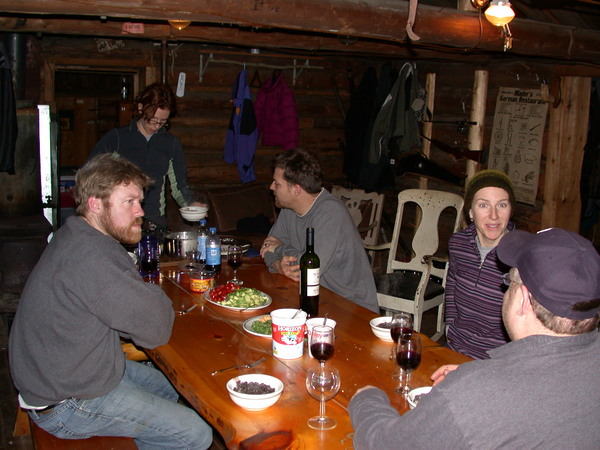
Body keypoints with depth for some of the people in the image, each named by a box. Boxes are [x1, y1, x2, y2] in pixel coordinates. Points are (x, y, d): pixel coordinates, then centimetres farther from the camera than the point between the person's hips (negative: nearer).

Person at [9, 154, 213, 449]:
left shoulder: (73, 237, 3)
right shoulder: (93, 256, -31)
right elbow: (157, 329, -27)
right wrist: (155, 295, -6)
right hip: (66, 404, -10)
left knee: (167, 388, 25)